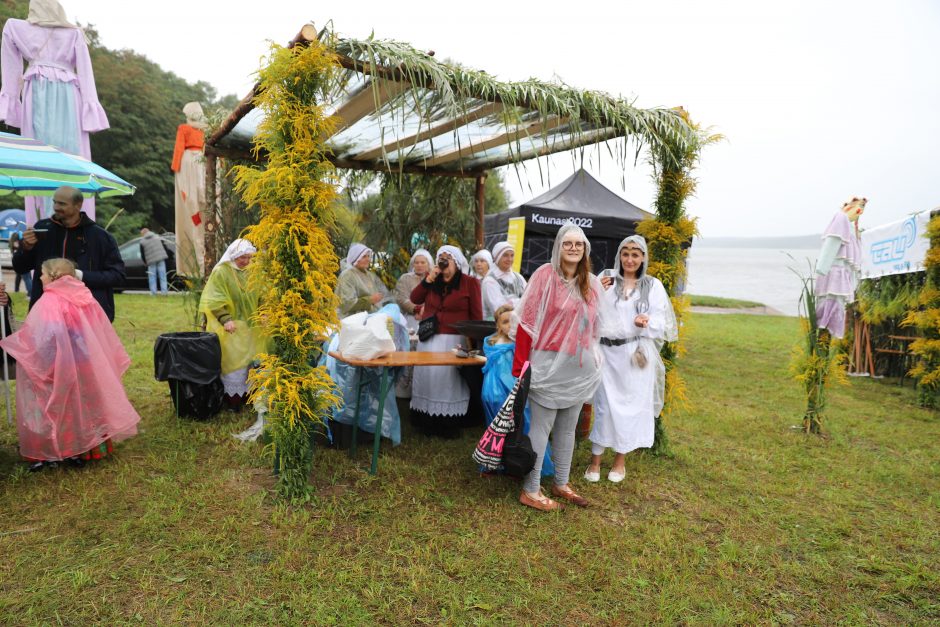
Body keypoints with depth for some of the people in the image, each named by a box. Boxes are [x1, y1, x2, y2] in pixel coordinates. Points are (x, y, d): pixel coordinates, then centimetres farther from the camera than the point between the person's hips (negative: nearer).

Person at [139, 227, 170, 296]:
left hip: (151, 261, -2)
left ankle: (153, 292, 6)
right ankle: (164, 291, 2)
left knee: (152, 277, 6)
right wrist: (166, 256, 22)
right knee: (162, 276, 4)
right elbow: (164, 247, 12)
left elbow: (142, 254, 5)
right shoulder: (157, 236, 10)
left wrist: (145, 262, 18)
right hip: (161, 259, 2)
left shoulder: (142, 241, 1)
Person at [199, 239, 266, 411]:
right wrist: (225, 319, -25)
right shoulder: (221, 272, -12)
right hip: (231, 327, -5)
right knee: (233, 363, 0)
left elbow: (257, 297, 14)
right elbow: (214, 300, -16)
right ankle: (232, 399, 10)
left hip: (250, 326, 6)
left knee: (249, 362, 11)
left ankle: (246, 394, 24)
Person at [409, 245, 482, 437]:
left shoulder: (469, 283, -2)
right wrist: (428, 279, -5)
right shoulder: (433, 281, 13)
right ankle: (426, 420, 17)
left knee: (449, 380, -2)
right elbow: (415, 299, 4)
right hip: (428, 338, 5)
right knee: (428, 375, 7)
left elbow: (476, 314, -3)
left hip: (454, 340, -5)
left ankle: (449, 423, 6)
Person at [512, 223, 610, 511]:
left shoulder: (592, 283, 7)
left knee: (568, 427, 15)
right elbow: (527, 320, -13)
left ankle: (561, 484, 30)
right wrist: (520, 364, -15)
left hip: (579, 367, 6)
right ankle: (530, 491, 13)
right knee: (541, 426, 1)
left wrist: (595, 361, 14)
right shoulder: (545, 275, -10)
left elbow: (595, 326, 15)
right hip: (549, 364, -6)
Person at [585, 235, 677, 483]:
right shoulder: (607, 281, 3)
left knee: (631, 406, 8)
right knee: (604, 405, 1)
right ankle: (595, 460, 15)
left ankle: (620, 460, 26)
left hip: (637, 354, 1)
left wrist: (646, 322, -20)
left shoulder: (653, 286, 3)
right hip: (607, 352, 0)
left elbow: (662, 322, 0)